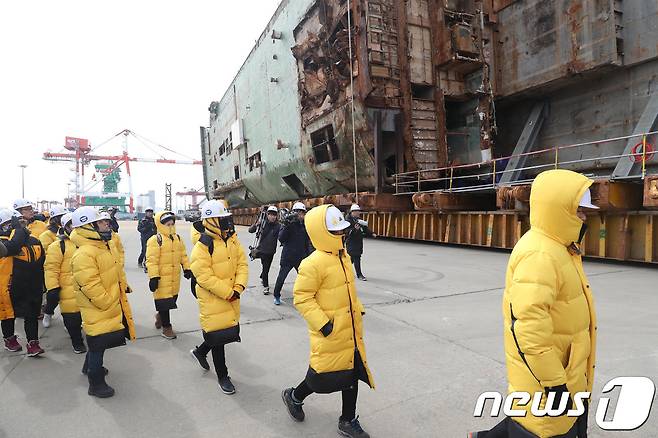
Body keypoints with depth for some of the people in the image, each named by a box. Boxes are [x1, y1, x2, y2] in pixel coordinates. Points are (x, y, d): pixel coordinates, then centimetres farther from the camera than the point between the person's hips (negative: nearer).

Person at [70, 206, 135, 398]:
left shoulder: (101, 246, 7)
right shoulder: (84, 254, -26)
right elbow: (90, 286, -29)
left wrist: (116, 300, 20)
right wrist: (108, 304, -21)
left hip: (110, 306, 10)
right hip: (98, 311, -10)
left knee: (99, 343, 27)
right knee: (98, 344, 5)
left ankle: (90, 367, 49)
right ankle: (96, 384, 21)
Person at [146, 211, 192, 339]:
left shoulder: (177, 238, 8)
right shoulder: (155, 240, -14)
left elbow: (183, 255, 16)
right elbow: (151, 260, -17)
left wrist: (187, 268, 10)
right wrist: (153, 277, -20)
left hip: (174, 277, 7)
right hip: (161, 277, -7)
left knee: (172, 299, 18)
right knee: (164, 302, 1)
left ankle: (160, 315, 45)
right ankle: (166, 328, 14)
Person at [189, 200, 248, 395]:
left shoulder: (233, 240, 2)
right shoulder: (203, 246, -19)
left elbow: (242, 265, 2)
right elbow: (205, 277, -22)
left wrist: (238, 288, -12)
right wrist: (228, 293, -20)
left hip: (231, 297, 7)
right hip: (212, 299, -7)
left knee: (231, 333, 18)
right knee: (218, 337, 4)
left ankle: (200, 351, 45)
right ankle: (222, 376, 26)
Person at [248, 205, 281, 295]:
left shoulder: (278, 225, -6)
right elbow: (251, 230, -10)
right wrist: (256, 225, -29)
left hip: (271, 250, 3)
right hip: (263, 250, -3)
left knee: (267, 267, 20)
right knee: (265, 267, -2)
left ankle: (262, 278, 49)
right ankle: (266, 287, 11)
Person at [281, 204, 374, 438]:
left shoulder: (343, 256, 5)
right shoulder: (314, 264, -23)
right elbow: (301, 298, -20)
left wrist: (358, 310, 14)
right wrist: (322, 323, -22)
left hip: (350, 331, 8)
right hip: (330, 334, -8)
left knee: (352, 373, 15)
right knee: (324, 376, 7)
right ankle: (294, 396, 37)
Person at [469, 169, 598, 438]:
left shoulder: (554, 248, 7)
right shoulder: (540, 255, -26)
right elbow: (528, 327, -31)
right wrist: (554, 383, -24)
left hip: (559, 367, 10)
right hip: (543, 373, -10)